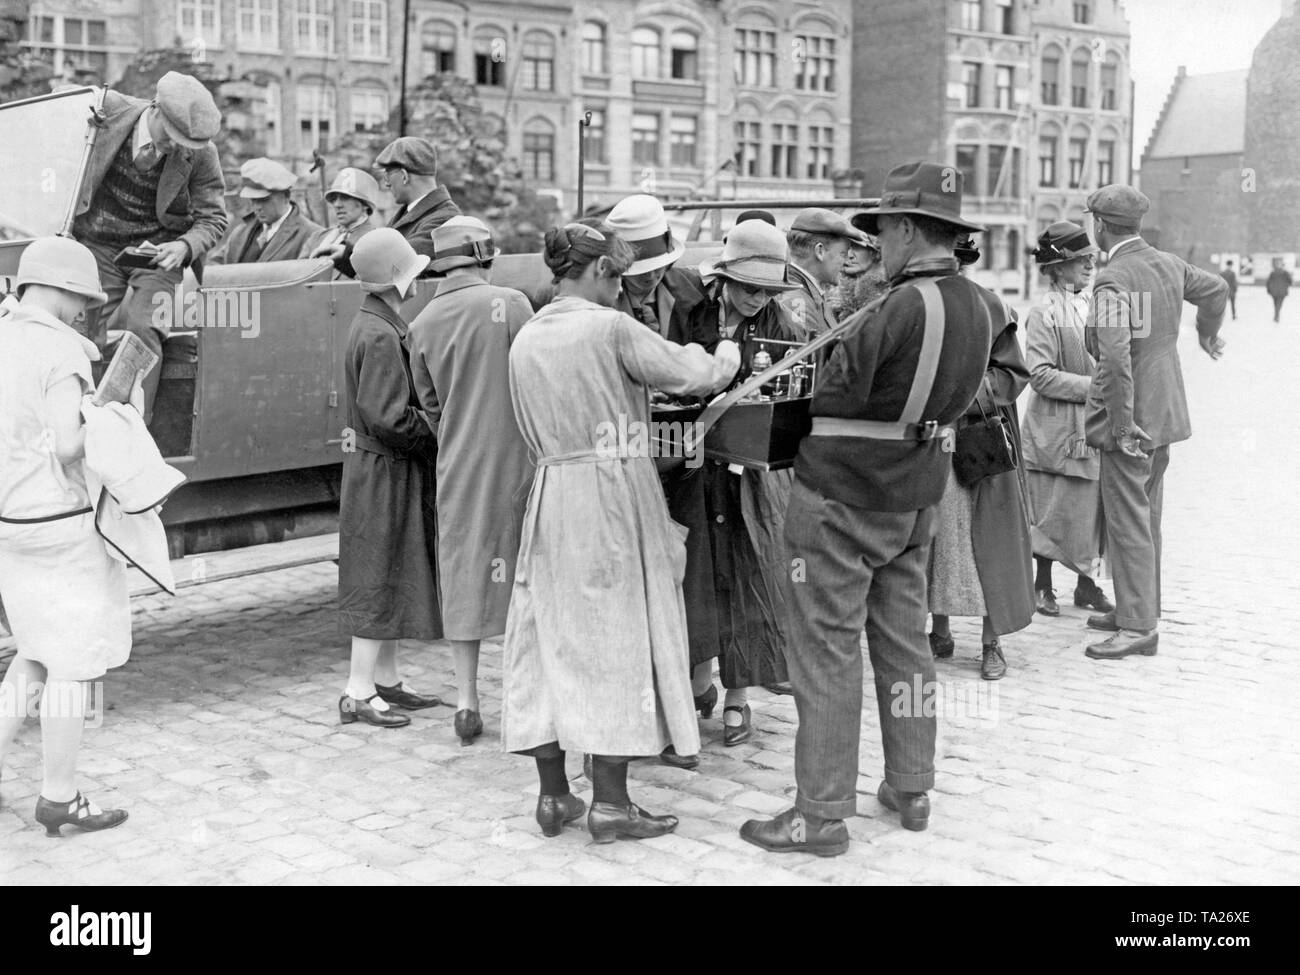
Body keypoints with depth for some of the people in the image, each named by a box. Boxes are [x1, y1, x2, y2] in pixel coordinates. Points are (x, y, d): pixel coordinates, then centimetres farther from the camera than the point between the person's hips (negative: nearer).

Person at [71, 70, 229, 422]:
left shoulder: (201, 154, -15)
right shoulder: (107, 109, -14)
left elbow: (213, 218, -6)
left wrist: (185, 246, -26)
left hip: (158, 250, -2)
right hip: (98, 246, 2)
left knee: (139, 327, -20)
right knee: (95, 336, -4)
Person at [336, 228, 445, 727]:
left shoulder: (375, 322, 11)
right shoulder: (381, 334, -20)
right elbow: (388, 416, -25)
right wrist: (437, 431, -13)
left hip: (388, 467, 10)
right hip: (384, 472, -10)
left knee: (395, 578, 16)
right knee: (379, 579, -3)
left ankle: (385, 680, 25)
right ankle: (359, 692, 4)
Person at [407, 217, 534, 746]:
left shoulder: (422, 324, 5)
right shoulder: (508, 303, -8)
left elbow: (429, 404, 11)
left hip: (456, 466, 4)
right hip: (513, 458, -4)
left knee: (463, 574, 11)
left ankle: (466, 701, 15)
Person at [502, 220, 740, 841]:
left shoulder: (526, 338, 8)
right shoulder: (611, 328, -11)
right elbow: (694, 374, -9)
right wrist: (727, 353, 11)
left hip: (552, 491, 6)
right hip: (613, 493, -6)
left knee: (551, 638, 11)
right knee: (615, 638, 1)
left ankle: (553, 794, 16)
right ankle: (609, 802, 4)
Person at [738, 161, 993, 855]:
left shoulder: (904, 307, -22)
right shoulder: (974, 305, 3)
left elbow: (835, 396, -18)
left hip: (845, 495, -8)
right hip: (916, 497, 8)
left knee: (827, 650, 0)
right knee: (903, 640, 18)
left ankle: (823, 813, 6)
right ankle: (911, 789, 29)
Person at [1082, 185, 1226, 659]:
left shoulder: (1112, 281, -20)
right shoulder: (1169, 264, 6)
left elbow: (1116, 357, -29)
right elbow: (1216, 289, 24)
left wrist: (1121, 425, -23)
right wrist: (1207, 334, 44)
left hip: (1132, 419, -9)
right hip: (1165, 414, 9)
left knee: (1128, 523, -3)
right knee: (1146, 519, 18)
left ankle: (1139, 628, 0)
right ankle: (1137, 608, 29)